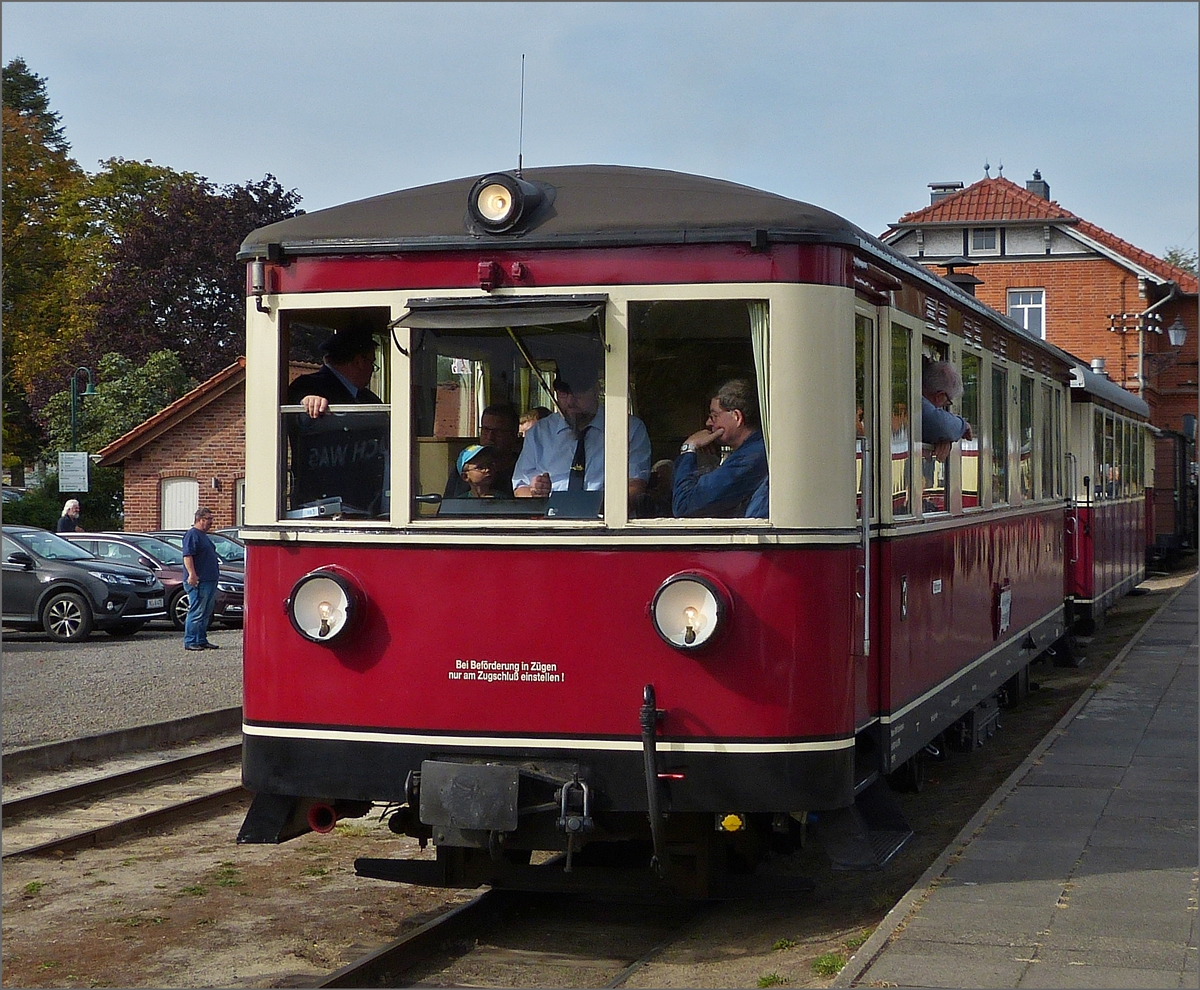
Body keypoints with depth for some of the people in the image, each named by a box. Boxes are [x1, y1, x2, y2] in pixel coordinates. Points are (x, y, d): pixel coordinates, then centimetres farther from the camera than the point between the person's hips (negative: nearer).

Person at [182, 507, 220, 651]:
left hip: (210, 581, 10)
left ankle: (202, 640, 18)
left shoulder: (204, 535, 21)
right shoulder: (192, 534, -10)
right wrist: (192, 574, -29)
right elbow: (187, 556, -20)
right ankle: (190, 642, -6)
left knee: (206, 613, 13)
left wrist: (215, 576, 27)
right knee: (196, 613, -9)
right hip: (199, 582, -10)